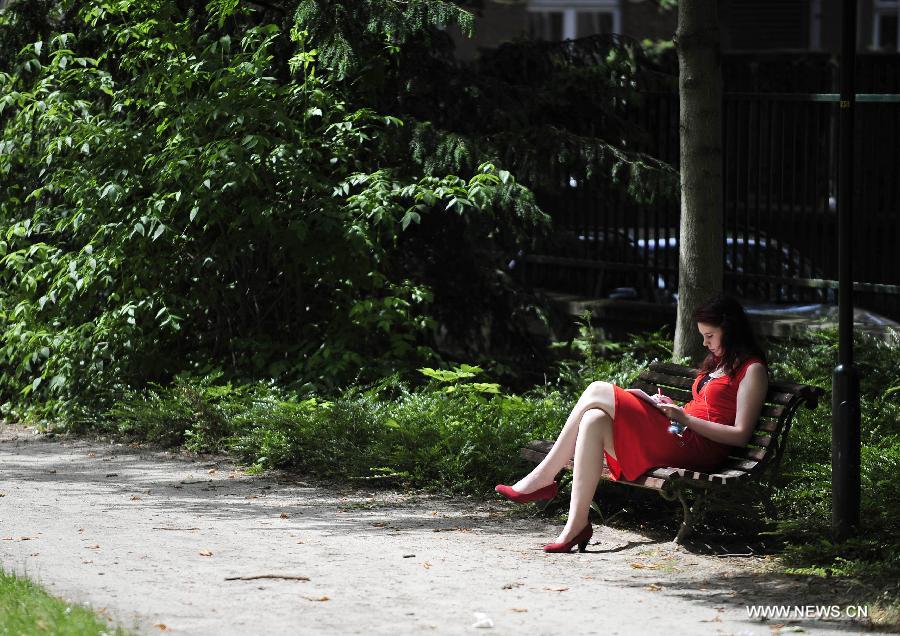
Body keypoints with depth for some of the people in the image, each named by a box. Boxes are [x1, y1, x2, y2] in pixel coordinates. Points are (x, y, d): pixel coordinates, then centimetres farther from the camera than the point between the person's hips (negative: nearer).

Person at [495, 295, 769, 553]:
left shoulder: (753, 370, -2)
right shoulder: (718, 361, 27)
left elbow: (740, 435, -10)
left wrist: (686, 418, -12)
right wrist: (672, 409, 10)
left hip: (697, 446, -9)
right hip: (674, 437, 9)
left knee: (598, 392, -15)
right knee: (594, 420, -15)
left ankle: (542, 479, -11)